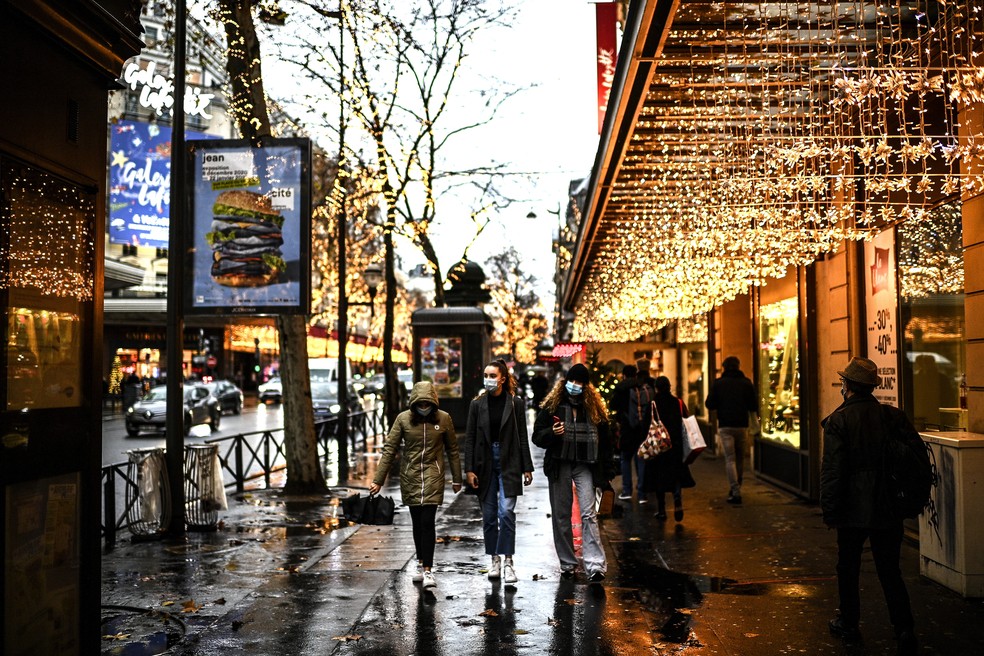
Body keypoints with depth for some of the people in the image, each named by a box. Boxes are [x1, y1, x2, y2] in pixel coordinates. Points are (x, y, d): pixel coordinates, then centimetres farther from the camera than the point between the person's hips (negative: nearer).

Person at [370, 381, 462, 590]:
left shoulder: (443, 419, -3)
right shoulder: (403, 419, -4)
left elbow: (452, 450, 7)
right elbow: (389, 449, -3)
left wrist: (456, 479, 11)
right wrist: (378, 480, -6)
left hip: (432, 475, -2)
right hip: (409, 476, 2)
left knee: (427, 522, -12)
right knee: (417, 522, 10)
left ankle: (428, 570, -8)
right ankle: (421, 563, 28)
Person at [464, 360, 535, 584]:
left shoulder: (515, 403, 1)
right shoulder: (477, 404, 4)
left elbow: (522, 437, 3)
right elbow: (470, 438, 3)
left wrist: (527, 468, 0)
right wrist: (469, 469, -3)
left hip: (508, 463, -2)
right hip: (485, 464, 2)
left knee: (506, 512, -11)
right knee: (489, 516, 7)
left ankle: (507, 561, -5)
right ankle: (495, 560, 18)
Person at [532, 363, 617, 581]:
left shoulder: (595, 407, 3)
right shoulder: (552, 406, 2)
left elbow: (604, 440, 6)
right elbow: (537, 436, 2)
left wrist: (607, 471, 3)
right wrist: (552, 433, -19)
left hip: (584, 465, -1)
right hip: (559, 465, 1)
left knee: (588, 513, -11)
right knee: (561, 515, 8)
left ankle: (595, 565, -13)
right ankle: (567, 564, 20)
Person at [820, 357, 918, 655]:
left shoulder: (838, 421, -13)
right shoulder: (894, 416, -1)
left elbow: (831, 470, -15)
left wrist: (829, 510, -7)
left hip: (854, 509, -3)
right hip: (888, 509, 3)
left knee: (848, 567, 14)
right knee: (890, 570, 11)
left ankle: (848, 623, 26)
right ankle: (904, 628, 1)